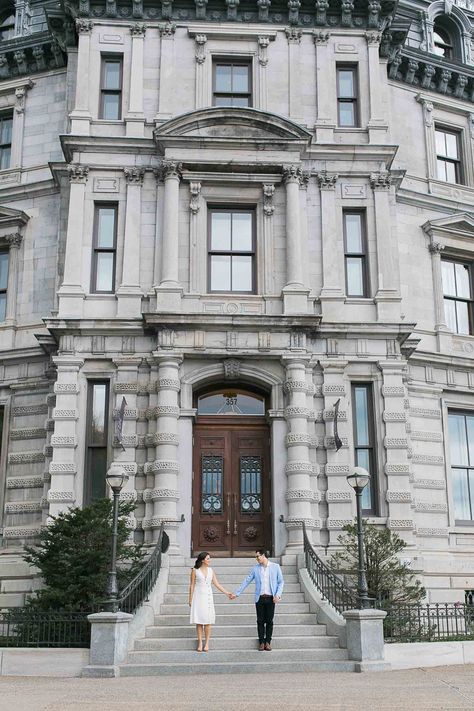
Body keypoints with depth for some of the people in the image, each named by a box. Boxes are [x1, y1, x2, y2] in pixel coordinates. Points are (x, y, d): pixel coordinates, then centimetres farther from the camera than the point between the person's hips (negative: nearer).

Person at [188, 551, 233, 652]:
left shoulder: (210, 570, 8)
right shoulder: (195, 570, -1)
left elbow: (217, 584, 9)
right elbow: (192, 585, 1)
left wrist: (227, 593, 4)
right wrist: (190, 599, -1)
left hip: (208, 597, 2)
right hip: (198, 597, -2)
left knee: (207, 621, -1)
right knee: (199, 621, -1)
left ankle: (207, 643, 4)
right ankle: (200, 643, 5)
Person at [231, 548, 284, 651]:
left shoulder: (275, 567, 1)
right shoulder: (255, 568, 6)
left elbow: (281, 582, 3)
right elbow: (247, 581, 8)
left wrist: (278, 595, -9)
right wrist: (236, 593, 4)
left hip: (271, 598, -1)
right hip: (259, 598, 2)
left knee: (269, 621, 1)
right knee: (260, 621, 3)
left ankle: (268, 642, 11)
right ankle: (261, 642, 11)